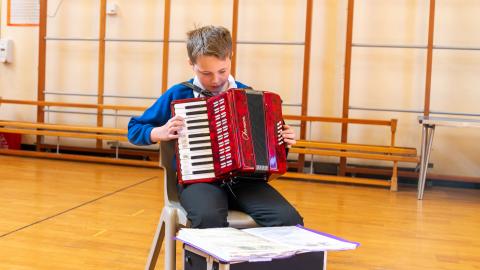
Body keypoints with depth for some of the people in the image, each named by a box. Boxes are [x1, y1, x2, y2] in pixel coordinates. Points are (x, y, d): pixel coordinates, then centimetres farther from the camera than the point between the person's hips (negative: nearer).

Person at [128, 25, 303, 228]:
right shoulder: (178, 95, 3)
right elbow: (134, 129, 13)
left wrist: (282, 141, 3)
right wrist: (160, 133, -6)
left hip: (243, 179, 2)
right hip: (198, 179, -2)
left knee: (289, 219, -25)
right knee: (209, 217, -38)